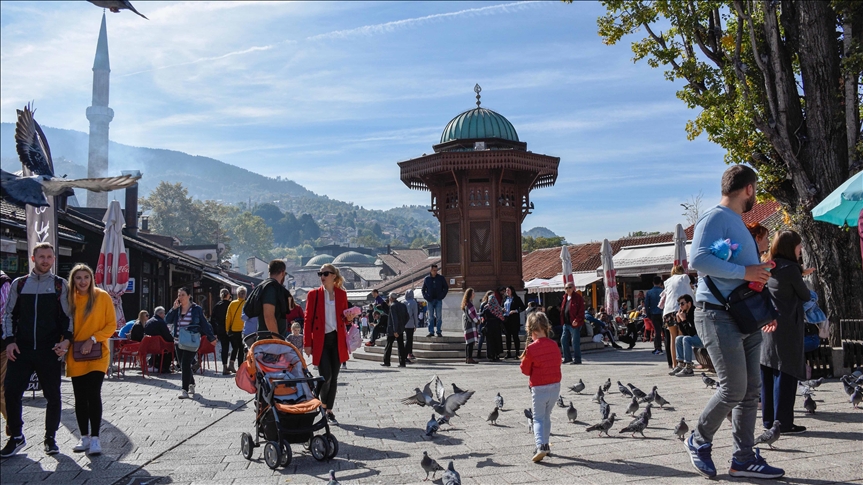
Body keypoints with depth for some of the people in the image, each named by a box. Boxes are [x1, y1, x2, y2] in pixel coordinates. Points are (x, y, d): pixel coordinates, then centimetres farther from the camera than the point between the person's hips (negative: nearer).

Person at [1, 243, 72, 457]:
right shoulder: (19, 284, 9)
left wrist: (66, 339, -10)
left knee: (53, 395, 4)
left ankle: (50, 438, 19)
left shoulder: (60, 285, 4)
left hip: (49, 351, -1)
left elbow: (68, 316, 3)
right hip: (21, 349, 1)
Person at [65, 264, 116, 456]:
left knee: (93, 394, -11)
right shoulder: (69, 299, 6)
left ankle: (95, 438, -4)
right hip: (75, 356, 3)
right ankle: (84, 437, 19)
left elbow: (111, 325, -3)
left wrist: (93, 339, -16)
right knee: (80, 397, 7)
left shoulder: (102, 296, -3)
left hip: (97, 355, -3)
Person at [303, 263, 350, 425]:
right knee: (326, 376, -11)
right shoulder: (314, 294, 0)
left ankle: (329, 411, 17)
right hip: (320, 340, -3)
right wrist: (307, 343, -6)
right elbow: (308, 319, -1)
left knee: (334, 377, 6)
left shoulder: (341, 294, 7)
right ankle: (323, 405, 15)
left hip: (337, 340, 3)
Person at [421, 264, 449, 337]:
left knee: (438, 316, -2)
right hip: (430, 300, 1)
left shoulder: (441, 278, 3)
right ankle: (431, 332, 6)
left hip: (438, 300, -1)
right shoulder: (427, 279, 5)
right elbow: (423, 290, 13)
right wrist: (426, 297, -2)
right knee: (431, 317, 3)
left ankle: (439, 332, 2)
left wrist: (442, 296, -4)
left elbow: (446, 287, 7)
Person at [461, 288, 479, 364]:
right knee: (471, 341, -11)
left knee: (468, 342, 12)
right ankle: (469, 358, -13)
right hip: (470, 324, -10)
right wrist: (477, 320, -2)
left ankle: (467, 358, 15)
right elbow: (472, 314, -15)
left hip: (466, 323, 10)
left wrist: (477, 318, 12)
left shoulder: (465, 304, 16)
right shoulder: (469, 304, -15)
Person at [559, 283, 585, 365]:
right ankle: (567, 358, 22)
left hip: (574, 323, -8)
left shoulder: (577, 297, -9)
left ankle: (577, 359, 6)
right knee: (563, 340, 11)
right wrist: (562, 321, 12)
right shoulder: (565, 298, 15)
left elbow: (581, 311, -14)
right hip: (566, 323, 8)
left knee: (575, 341, -4)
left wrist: (577, 320, -21)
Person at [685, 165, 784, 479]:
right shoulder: (715, 218, -11)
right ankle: (699, 442, 13)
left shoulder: (737, 222, 19)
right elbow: (699, 259, -25)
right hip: (719, 315, -10)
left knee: (751, 390, 8)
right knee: (734, 388, -8)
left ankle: (744, 458, 16)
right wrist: (744, 271, -20)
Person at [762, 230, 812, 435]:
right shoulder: (790, 268, -11)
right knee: (786, 375, -4)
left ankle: (769, 419, 15)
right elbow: (805, 296, -2)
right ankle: (783, 423, -3)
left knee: (768, 375, 9)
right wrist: (806, 291, 18)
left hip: (767, 325, 8)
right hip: (786, 328, -8)